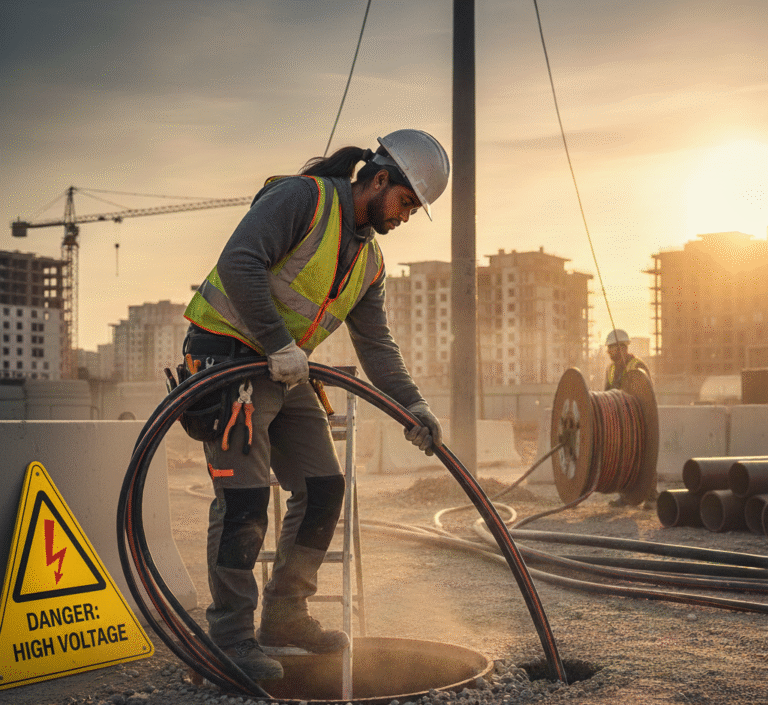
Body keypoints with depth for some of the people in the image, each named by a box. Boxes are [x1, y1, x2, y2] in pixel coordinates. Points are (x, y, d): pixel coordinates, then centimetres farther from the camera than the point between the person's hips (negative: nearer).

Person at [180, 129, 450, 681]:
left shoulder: (370, 260, 13)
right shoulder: (303, 197, -13)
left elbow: (376, 345, 12)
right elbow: (239, 263, -25)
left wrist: (413, 406, -1)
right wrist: (279, 344, -26)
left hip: (287, 373, 9)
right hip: (229, 358, -9)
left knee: (324, 488, 7)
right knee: (245, 495, -12)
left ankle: (285, 615, 21)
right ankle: (231, 635, 0)